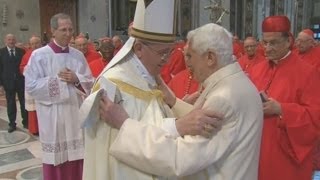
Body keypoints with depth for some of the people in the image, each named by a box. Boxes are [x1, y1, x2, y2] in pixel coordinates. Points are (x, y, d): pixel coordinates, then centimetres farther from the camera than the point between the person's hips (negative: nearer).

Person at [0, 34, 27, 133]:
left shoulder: (21, 51, 2)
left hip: (21, 81, 0)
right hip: (8, 82, 0)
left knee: (24, 103, 8)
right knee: (10, 104, 9)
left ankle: (25, 122, 20)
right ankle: (12, 124, 19)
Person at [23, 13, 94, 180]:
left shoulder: (78, 55, 6)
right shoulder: (39, 55, -4)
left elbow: (90, 83, 7)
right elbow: (30, 86, -8)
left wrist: (76, 79, -12)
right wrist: (56, 78, -14)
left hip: (76, 113, 3)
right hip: (52, 115, -3)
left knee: (75, 159, 10)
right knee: (55, 159, 6)